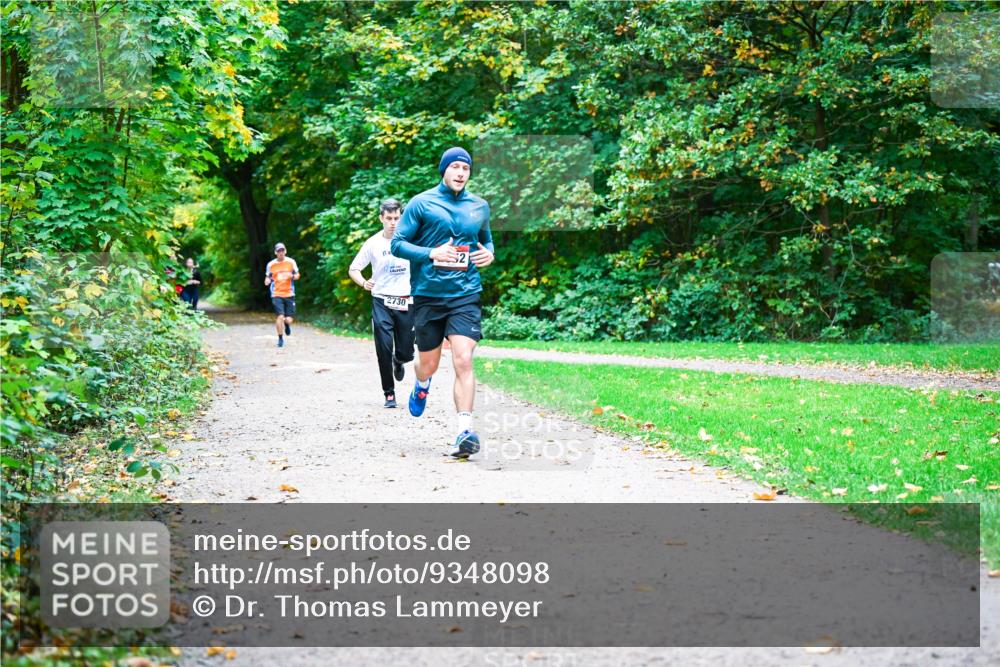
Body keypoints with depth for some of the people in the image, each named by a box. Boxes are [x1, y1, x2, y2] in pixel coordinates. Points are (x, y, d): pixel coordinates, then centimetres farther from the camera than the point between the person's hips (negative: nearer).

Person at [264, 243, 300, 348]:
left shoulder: (291, 262, 3)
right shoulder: (271, 264, 3)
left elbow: (297, 275, 10)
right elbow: (267, 278, 14)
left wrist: (292, 276, -13)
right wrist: (267, 281, -10)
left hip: (289, 294, 1)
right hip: (277, 294, -1)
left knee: (288, 319, -3)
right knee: (280, 316, -16)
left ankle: (287, 324, 37)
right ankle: (280, 338, 3)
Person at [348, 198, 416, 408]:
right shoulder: (373, 243, -2)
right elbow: (353, 269, 6)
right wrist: (363, 282, -13)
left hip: (406, 302, 1)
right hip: (382, 302, -1)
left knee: (406, 353, 3)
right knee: (383, 349, -9)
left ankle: (398, 361, 40)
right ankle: (389, 393, 4)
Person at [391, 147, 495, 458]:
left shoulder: (479, 206, 10)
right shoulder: (421, 203, -1)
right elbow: (397, 243, -3)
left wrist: (489, 254, 3)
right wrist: (431, 253, -18)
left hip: (465, 295, 1)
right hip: (427, 294, -1)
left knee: (463, 361, -15)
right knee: (428, 364, 12)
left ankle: (465, 432, -18)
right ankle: (422, 385, 50)